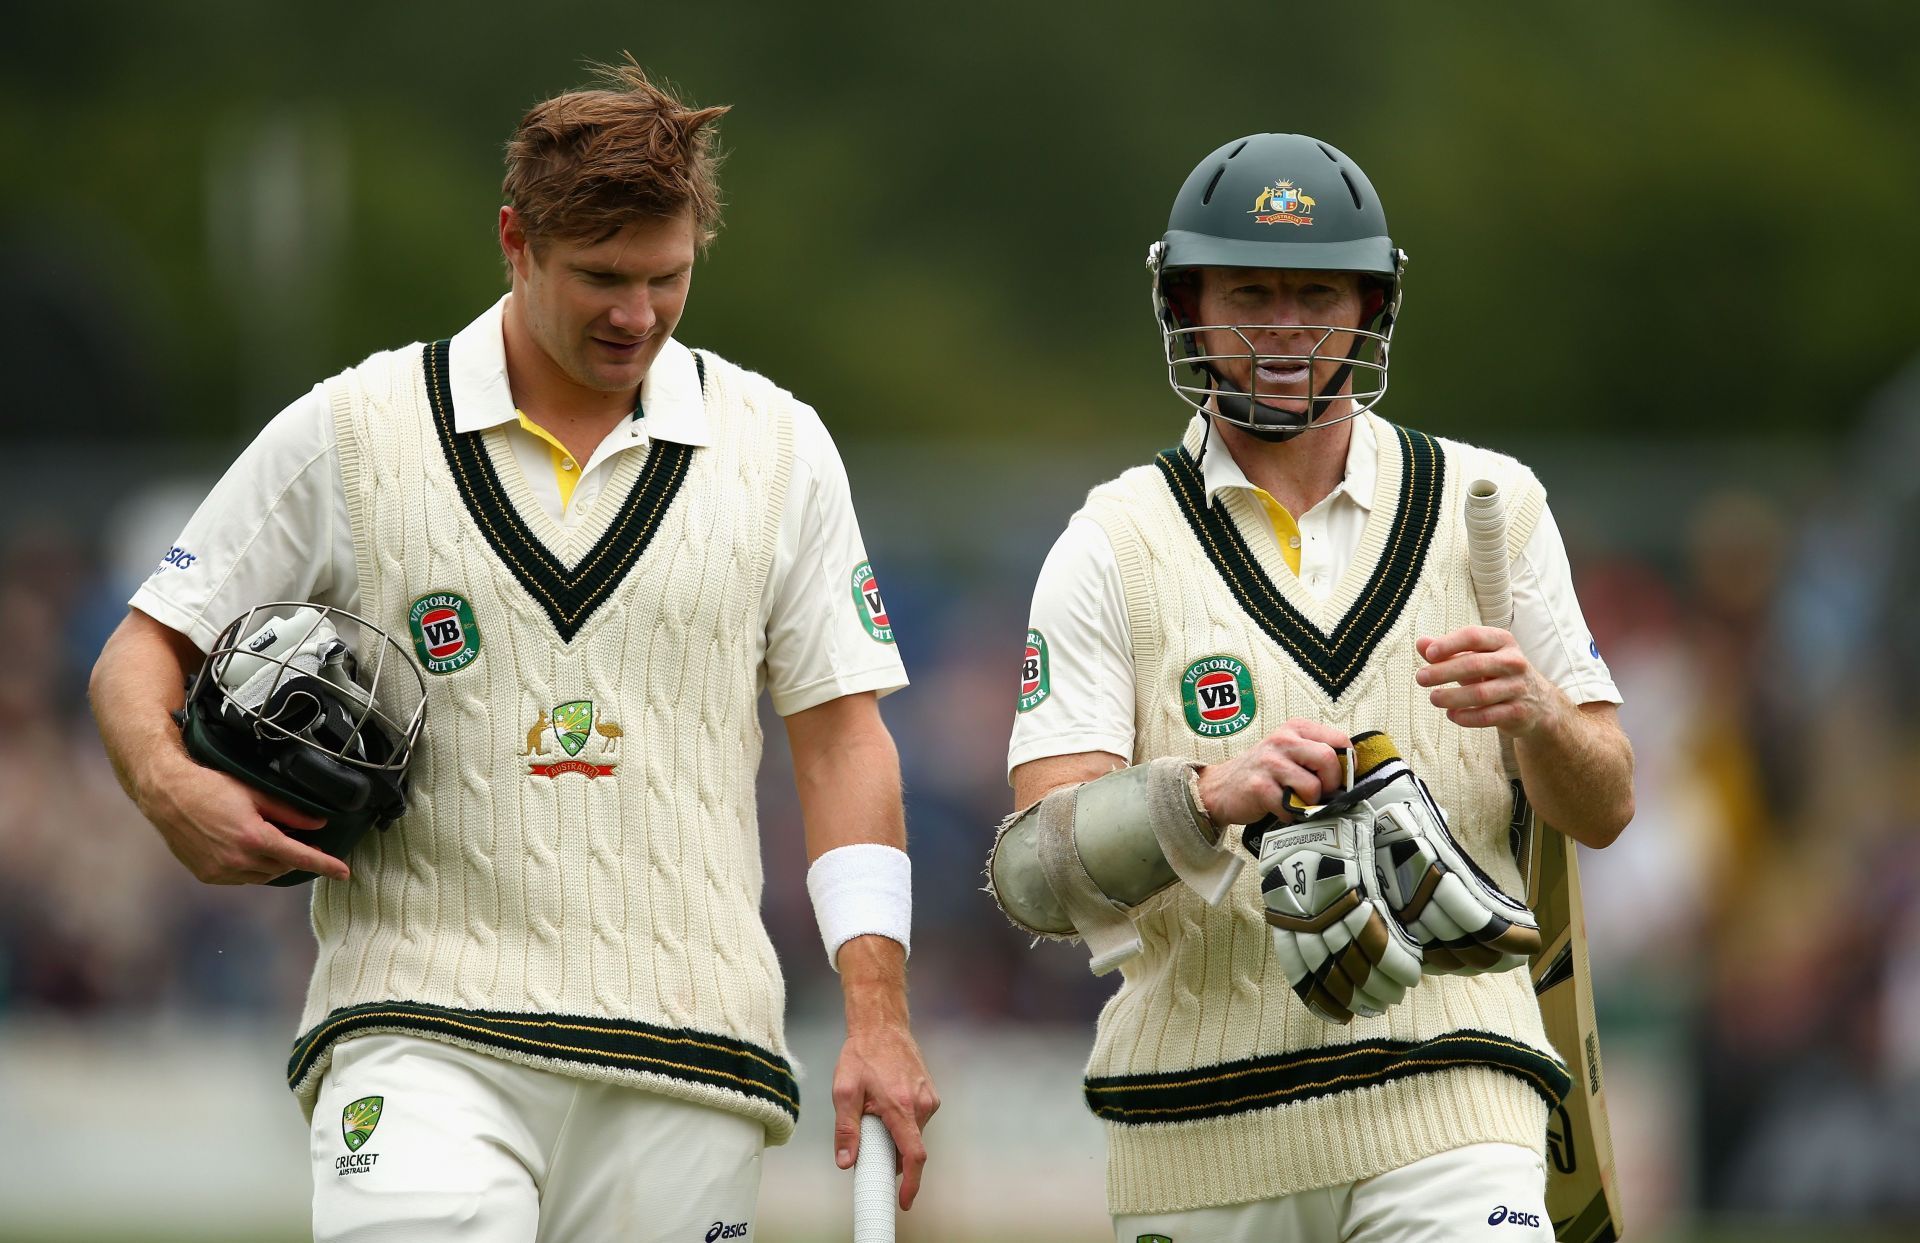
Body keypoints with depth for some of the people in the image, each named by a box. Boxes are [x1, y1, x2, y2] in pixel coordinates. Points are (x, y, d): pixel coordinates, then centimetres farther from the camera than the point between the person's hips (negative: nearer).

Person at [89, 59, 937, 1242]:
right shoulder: (351, 433, 5)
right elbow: (142, 654, 10)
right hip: (421, 1040, -2)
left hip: (684, 1062, 2)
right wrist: (172, 786, -13)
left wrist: (878, 1020, 1)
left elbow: (842, 735, 11)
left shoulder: (777, 447, 10)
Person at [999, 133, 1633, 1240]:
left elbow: (1605, 810, 10)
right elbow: (1039, 867, -5)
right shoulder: (1113, 546, 5)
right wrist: (1209, 796, -25)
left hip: (1445, 1107, -1)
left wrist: (1536, 716, -13)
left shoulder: (1488, 506, 10)